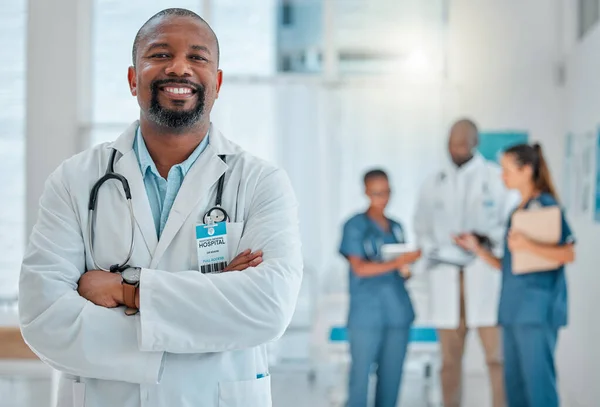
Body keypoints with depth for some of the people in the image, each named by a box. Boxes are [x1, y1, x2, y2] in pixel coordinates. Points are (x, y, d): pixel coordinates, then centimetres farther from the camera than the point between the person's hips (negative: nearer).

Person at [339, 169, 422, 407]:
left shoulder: (396, 227, 16)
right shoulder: (355, 226, 0)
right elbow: (359, 268, -8)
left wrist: (407, 268, -1)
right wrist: (395, 263, -19)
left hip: (397, 312, 5)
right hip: (366, 314, -5)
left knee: (391, 376, 5)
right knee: (361, 374, -5)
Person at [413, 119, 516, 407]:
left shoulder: (497, 178, 4)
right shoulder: (434, 183, 14)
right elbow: (422, 229, 17)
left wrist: (485, 238, -14)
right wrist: (432, 256, 0)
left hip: (486, 273, -2)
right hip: (445, 277, 3)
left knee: (496, 356, -7)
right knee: (450, 359, 4)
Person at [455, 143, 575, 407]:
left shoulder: (546, 205, -5)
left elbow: (568, 254, -14)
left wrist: (529, 246, -25)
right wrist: (477, 249, 8)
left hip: (538, 307, -8)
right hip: (513, 308, 8)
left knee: (537, 382, -10)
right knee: (514, 385, 8)